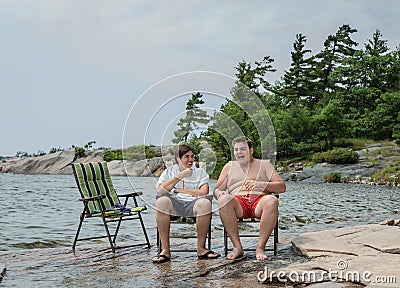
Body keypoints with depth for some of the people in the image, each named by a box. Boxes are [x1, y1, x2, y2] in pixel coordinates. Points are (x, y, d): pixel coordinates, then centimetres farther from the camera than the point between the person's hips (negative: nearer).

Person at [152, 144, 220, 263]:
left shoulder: (200, 172, 18)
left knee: (205, 203, -34)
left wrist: (179, 190, -1)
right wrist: (179, 176, -6)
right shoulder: (169, 171, 17)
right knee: (161, 201, -34)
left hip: (193, 203, 0)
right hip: (174, 205, 0)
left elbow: (203, 192, -1)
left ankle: (201, 248, -19)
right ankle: (165, 250, -27)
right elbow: (159, 191, -1)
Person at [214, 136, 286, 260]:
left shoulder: (264, 164, 21)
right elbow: (216, 190, 19)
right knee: (224, 199, -34)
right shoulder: (229, 166, 26)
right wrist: (219, 193, -7)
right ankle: (237, 247, -29)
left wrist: (259, 184, -7)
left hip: (259, 201, -1)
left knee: (272, 200, -36)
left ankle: (260, 247, -30)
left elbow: (282, 187, 10)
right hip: (238, 202, 1)